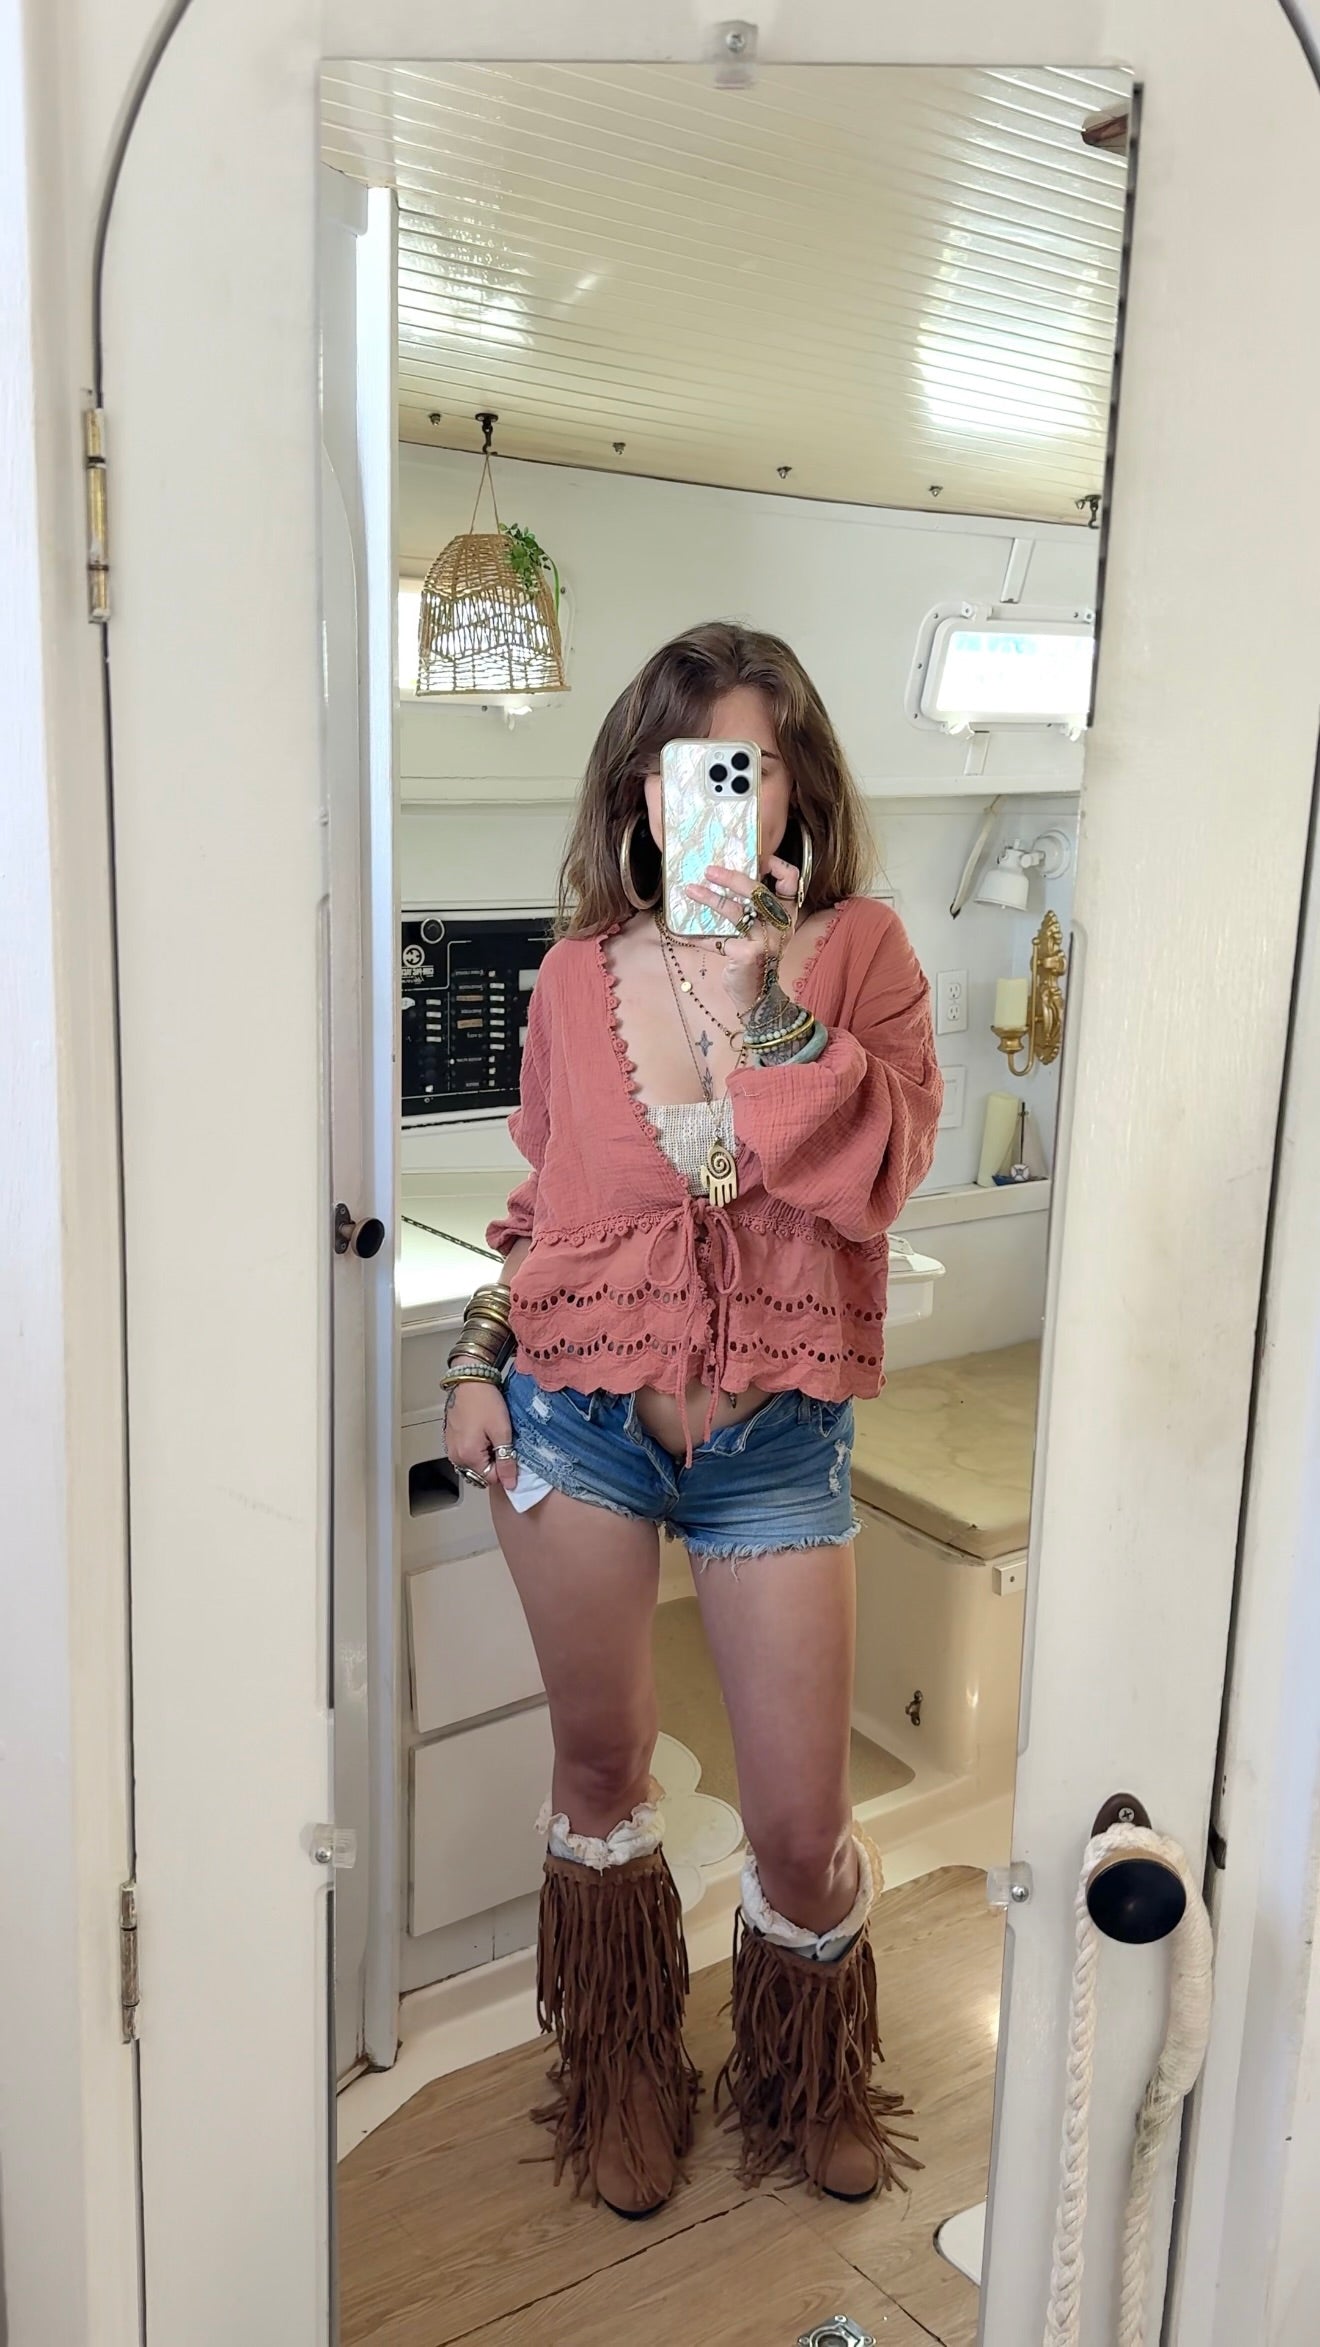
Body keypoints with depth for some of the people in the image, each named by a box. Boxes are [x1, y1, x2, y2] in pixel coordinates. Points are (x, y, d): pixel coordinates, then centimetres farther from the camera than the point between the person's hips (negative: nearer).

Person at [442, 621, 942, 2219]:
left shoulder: (857, 952, -6)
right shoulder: (581, 973, 1)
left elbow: (875, 1177, -20)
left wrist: (760, 999, -27)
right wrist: (476, 1363, 5)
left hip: (773, 1440, -1)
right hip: (576, 1416, 2)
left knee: (800, 1824, 8)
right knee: (601, 1765, 16)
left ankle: (813, 2092, 41)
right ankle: (624, 2086, 42)